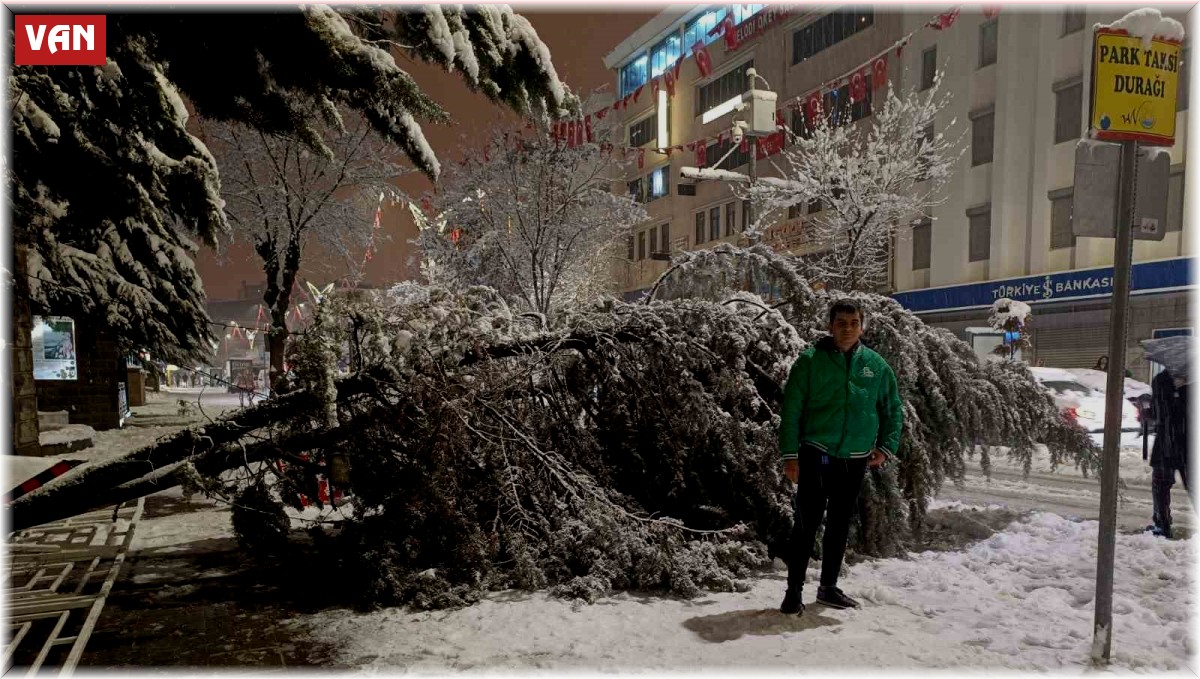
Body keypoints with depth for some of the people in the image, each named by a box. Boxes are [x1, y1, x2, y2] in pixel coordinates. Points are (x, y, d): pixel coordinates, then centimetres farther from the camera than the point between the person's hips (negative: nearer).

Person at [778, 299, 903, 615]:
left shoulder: (876, 365, 5)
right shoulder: (811, 360, -6)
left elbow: (893, 409, 14)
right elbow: (791, 409, -7)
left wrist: (886, 447, 3)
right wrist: (790, 455, -11)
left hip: (856, 459, 4)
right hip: (816, 455, -4)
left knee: (840, 526, 14)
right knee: (806, 523, -4)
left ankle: (829, 586, 27)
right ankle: (794, 590, 5)